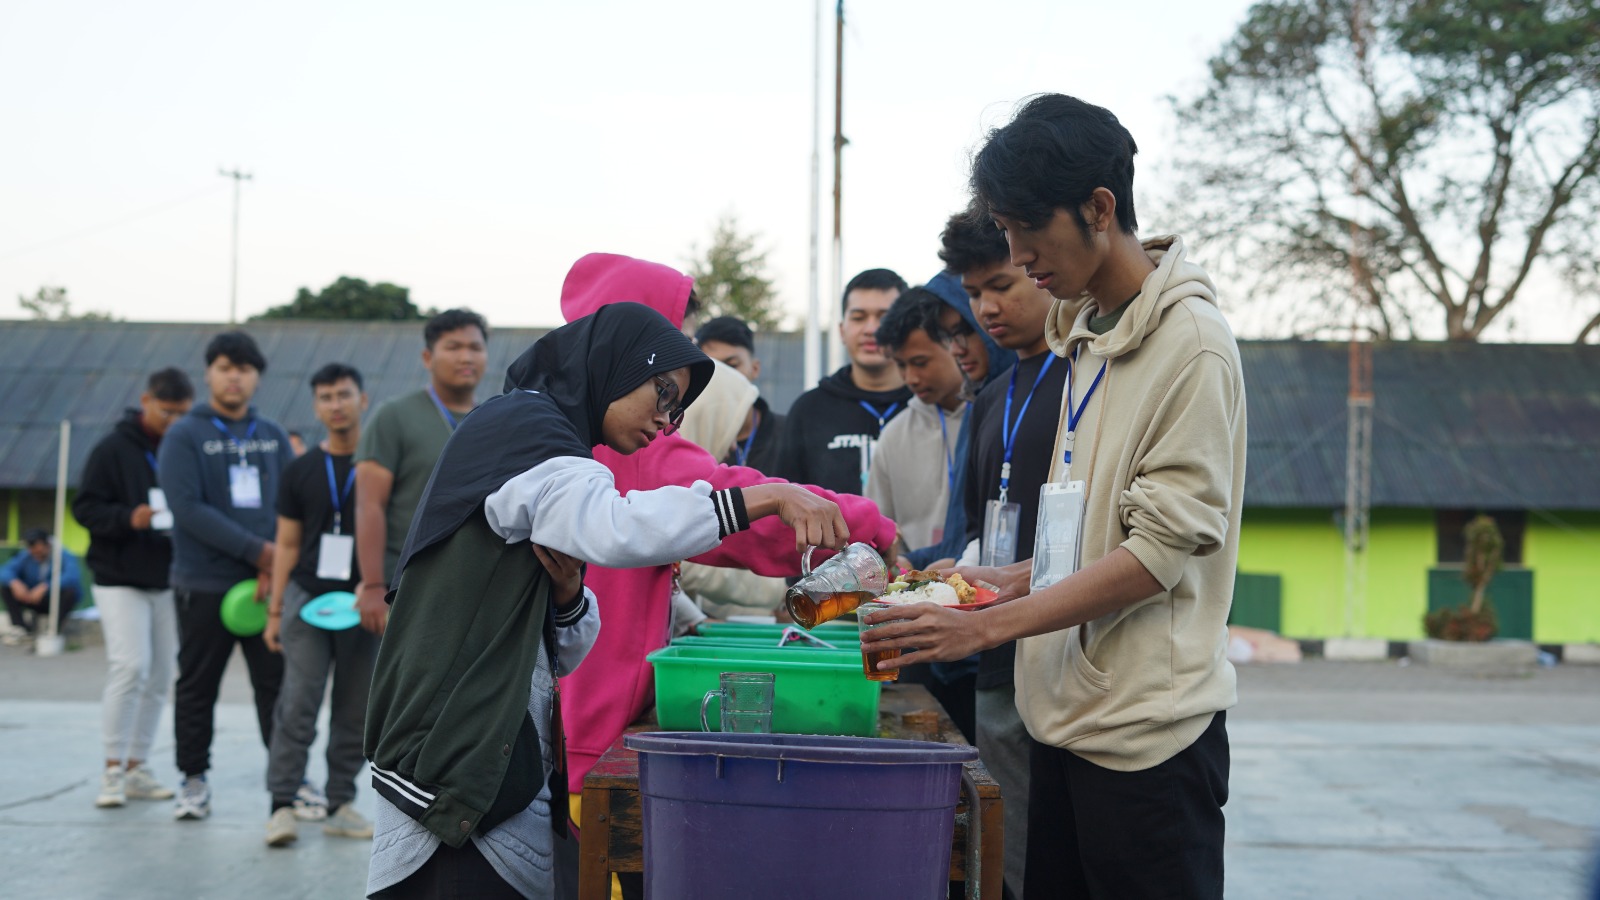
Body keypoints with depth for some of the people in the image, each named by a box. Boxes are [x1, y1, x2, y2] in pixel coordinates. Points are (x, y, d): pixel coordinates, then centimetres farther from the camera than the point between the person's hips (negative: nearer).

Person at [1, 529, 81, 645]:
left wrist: (45, 587, -45)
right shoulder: (24, 556, -4)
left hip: (58, 603, -4)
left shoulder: (65, 556, -17)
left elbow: (72, 577, -36)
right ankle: (21, 628, -21)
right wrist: (15, 582, -38)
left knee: (69, 591, -36)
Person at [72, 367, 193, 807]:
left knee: (160, 676, 7)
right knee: (131, 667, -13)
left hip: (169, 580, 4)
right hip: (121, 579, -4)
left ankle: (137, 767, 17)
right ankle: (113, 768, -2)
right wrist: (128, 519, -21)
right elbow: (85, 507, -6)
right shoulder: (113, 449, -5)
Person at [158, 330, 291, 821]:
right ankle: (194, 781, 18)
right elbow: (189, 508, -12)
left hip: (266, 585, 3)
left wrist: (275, 566, -10)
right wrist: (257, 550, -16)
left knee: (278, 684, 2)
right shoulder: (185, 435, -1)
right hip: (204, 587, -3)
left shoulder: (273, 436, 12)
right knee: (197, 688, 6)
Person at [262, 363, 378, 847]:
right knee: (298, 704, -8)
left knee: (354, 711, 5)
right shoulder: (300, 471, 8)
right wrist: (274, 610, 3)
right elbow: (287, 545, 9)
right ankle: (281, 805, -6)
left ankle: (340, 804, 14)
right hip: (308, 598, 0)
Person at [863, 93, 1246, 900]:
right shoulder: (1084, 336, 14)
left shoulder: (1190, 342, -13)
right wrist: (1008, 580, 8)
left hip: (1149, 729, -8)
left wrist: (989, 625, -19)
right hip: (1067, 712, 8)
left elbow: (1164, 547, -18)